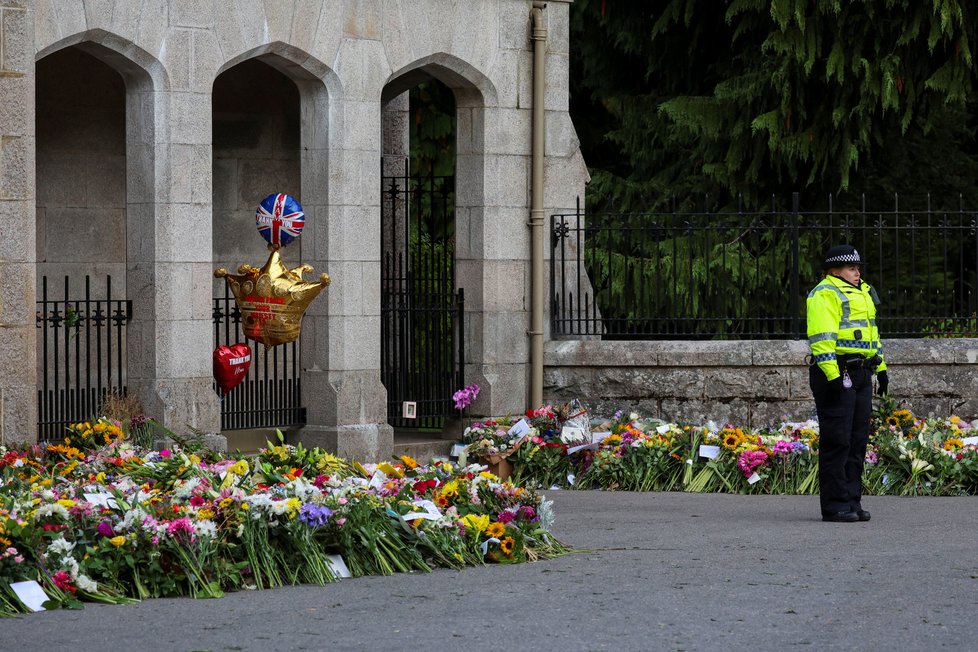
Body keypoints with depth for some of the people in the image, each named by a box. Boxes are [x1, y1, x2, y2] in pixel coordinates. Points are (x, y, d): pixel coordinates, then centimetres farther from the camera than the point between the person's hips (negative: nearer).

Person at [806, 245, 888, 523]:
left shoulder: (863, 293, 21)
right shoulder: (825, 294, -9)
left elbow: (871, 333, 30)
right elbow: (820, 337, -18)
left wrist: (880, 367, 24)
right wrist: (832, 375, -25)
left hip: (861, 375, 9)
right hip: (837, 375, -9)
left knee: (858, 440, 10)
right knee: (836, 441, -7)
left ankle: (852, 501, 16)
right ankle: (834, 506, -5)